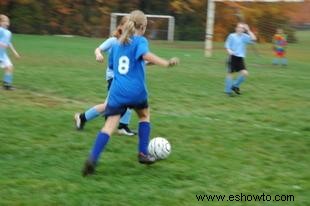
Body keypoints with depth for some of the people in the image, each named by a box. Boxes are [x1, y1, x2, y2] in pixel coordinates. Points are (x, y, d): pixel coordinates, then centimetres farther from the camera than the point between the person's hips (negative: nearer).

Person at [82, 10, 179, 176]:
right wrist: (166, 63, -30)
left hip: (117, 91, 3)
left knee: (109, 125, -6)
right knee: (144, 116, 26)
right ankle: (143, 153, 24)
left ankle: (92, 159, -26)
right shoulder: (140, 41, -2)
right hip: (136, 91, -3)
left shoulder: (117, 45, 16)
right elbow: (146, 55, -24)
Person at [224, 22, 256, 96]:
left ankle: (235, 86, 12)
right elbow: (227, 46, 0)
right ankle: (228, 91, 12)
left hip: (240, 58, 3)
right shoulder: (232, 36, -4)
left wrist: (248, 30, -10)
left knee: (245, 73, -8)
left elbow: (253, 39, -10)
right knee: (230, 73, 0)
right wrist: (230, 51, -20)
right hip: (233, 57, -3)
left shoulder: (245, 37, 4)